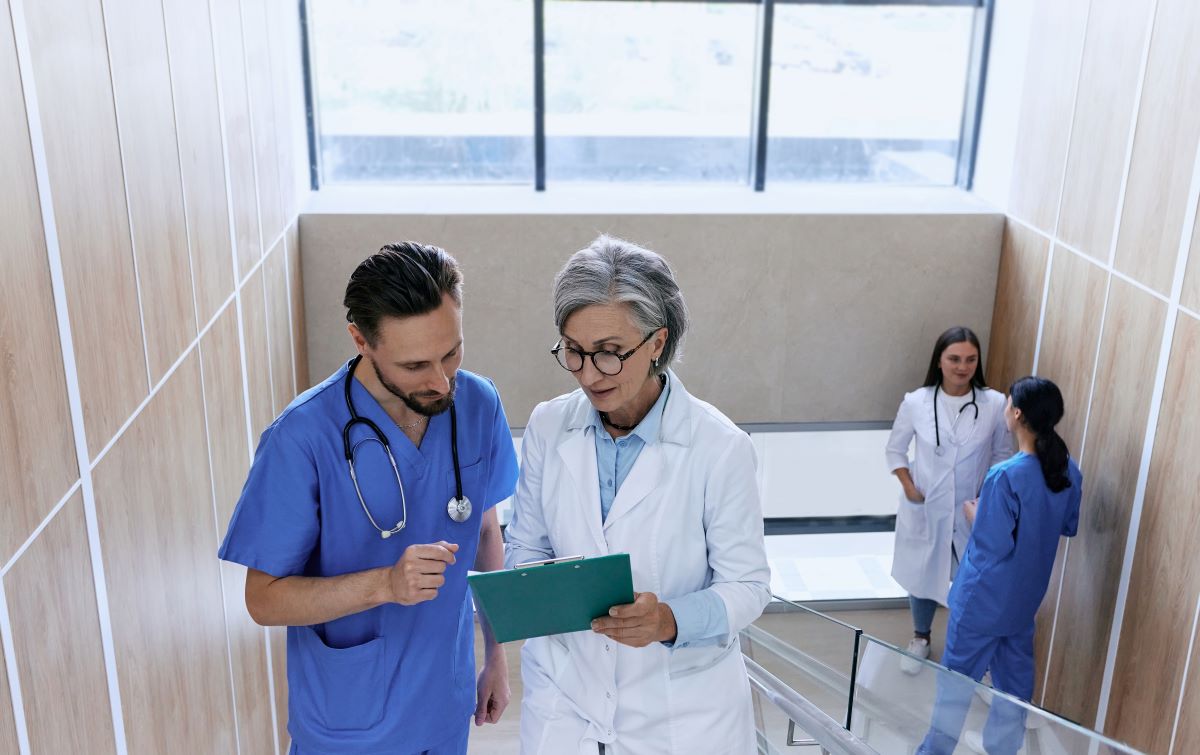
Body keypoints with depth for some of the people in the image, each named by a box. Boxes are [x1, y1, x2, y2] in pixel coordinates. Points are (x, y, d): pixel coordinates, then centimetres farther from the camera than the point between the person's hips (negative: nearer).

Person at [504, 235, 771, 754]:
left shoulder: (719, 446, -16)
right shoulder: (548, 427, -6)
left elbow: (747, 585, -10)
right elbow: (524, 548, 4)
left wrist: (671, 620, -28)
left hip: (682, 708, -2)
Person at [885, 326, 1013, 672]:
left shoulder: (995, 404, -12)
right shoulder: (916, 402, -11)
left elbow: (1003, 455, 1)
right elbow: (895, 449, 3)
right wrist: (909, 487, -8)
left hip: (973, 513, -1)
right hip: (924, 511, 1)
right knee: (921, 576, 17)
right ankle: (920, 639, 42)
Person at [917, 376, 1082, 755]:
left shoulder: (1006, 475, -27)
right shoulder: (1068, 471, -4)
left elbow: (995, 545, -23)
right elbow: (1069, 526, 10)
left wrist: (973, 513, -7)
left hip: (985, 597, -6)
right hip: (1026, 596, 6)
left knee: (957, 676, 11)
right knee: (1015, 678, 19)